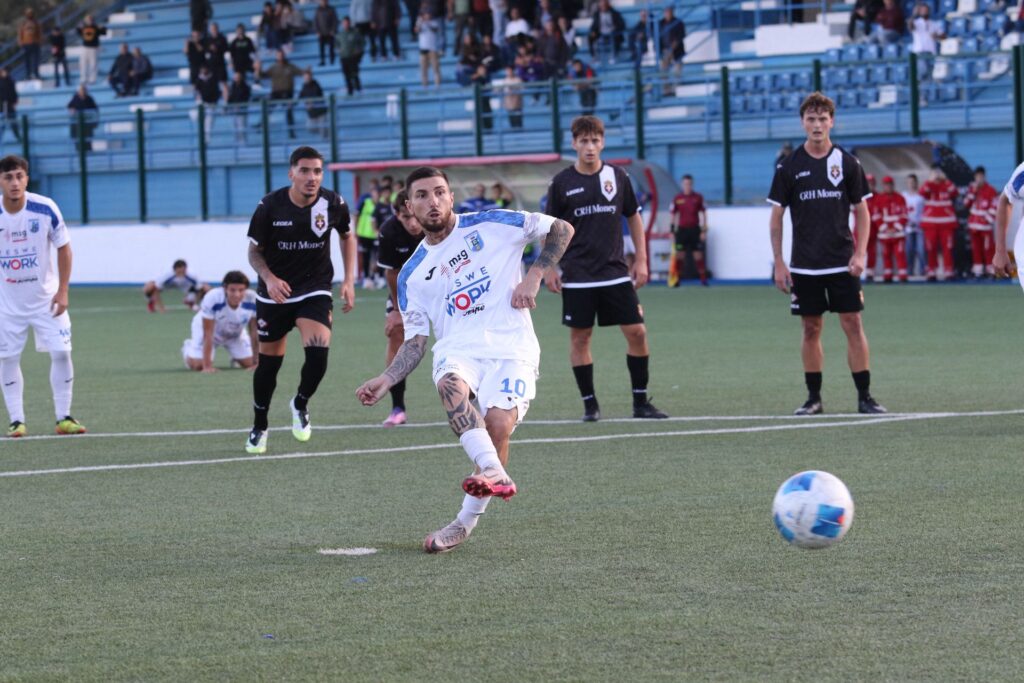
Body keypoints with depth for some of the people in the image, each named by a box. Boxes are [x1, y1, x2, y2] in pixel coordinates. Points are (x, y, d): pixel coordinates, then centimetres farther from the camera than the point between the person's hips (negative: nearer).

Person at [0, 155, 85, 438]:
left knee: (61, 353, -4)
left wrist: (62, 291, -6)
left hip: (46, 297, 0)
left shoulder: (45, 208, -15)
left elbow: (64, 248, -2)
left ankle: (64, 417, 7)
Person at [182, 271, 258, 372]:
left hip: (235, 333, 3)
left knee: (249, 363, -4)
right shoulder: (212, 298, -40)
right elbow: (208, 334, -35)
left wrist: (255, 363, -19)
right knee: (197, 365, -14)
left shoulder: (252, 300, -33)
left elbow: (254, 331, -21)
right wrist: (207, 366, -34)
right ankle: (188, 348, 22)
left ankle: (235, 357, 33)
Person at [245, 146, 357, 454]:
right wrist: (269, 278, -24)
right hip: (274, 293, 0)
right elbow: (254, 251, -4)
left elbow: (347, 235, 11)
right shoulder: (270, 206, -15)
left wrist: (349, 281, 4)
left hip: (315, 290, 0)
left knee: (318, 351, -22)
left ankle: (301, 405, 9)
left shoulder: (334, 204, -11)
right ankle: (259, 427, 31)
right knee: (269, 361, 8)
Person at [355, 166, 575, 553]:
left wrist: (534, 277, -3)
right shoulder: (412, 274, 15)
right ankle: (494, 473, -51)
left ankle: (467, 523, -10)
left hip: (511, 350, -2)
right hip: (457, 350, 2)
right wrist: (386, 380, 0)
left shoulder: (489, 226, 5)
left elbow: (561, 230, 8)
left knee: (499, 424, -27)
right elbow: (415, 342, 16)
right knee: (450, 384, -35)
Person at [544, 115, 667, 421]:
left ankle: (641, 402, 8)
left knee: (637, 332, -3)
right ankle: (590, 404, 11)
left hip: (616, 274, 1)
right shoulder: (561, 183, -2)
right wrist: (549, 269, 0)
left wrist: (641, 260, 7)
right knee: (580, 338, 1)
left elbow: (634, 218, 13)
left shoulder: (618, 177, 3)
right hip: (576, 277, -1)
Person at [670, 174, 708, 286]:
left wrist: (704, 231, 1)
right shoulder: (677, 199, 4)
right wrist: (672, 230, 3)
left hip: (695, 229, 0)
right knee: (680, 255, -2)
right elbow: (673, 215, 8)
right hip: (682, 229, 0)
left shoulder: (698, 197, 3)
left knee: (698, 255, -3)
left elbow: (703, 214, 6)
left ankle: (703, 278, 0)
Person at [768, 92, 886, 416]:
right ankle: (813, 398, 13)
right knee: (811, 330, 5)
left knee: (853, 326, -4)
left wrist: (860, 254, -6)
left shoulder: (847, 163, 1)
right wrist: (779, 263, -1)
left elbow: (861, 211, 5)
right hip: (804, 265, 1)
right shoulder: (789, 167, 1)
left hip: (841, 264, 0)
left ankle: (864, 397, 0)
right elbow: (777, 215, 4)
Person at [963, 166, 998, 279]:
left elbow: (995, 206, -7)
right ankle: (978, 269, 12)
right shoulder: (972, 188, 11)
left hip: (985, 224, -5)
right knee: (976, 247, 7)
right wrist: (972, 192, -4)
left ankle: (991, 270, -5)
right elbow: (966, 204, 7)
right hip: (974, 223, 5)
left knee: (988, 247, -8)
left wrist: (989, 218, -11)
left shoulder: (991, 190, -6)